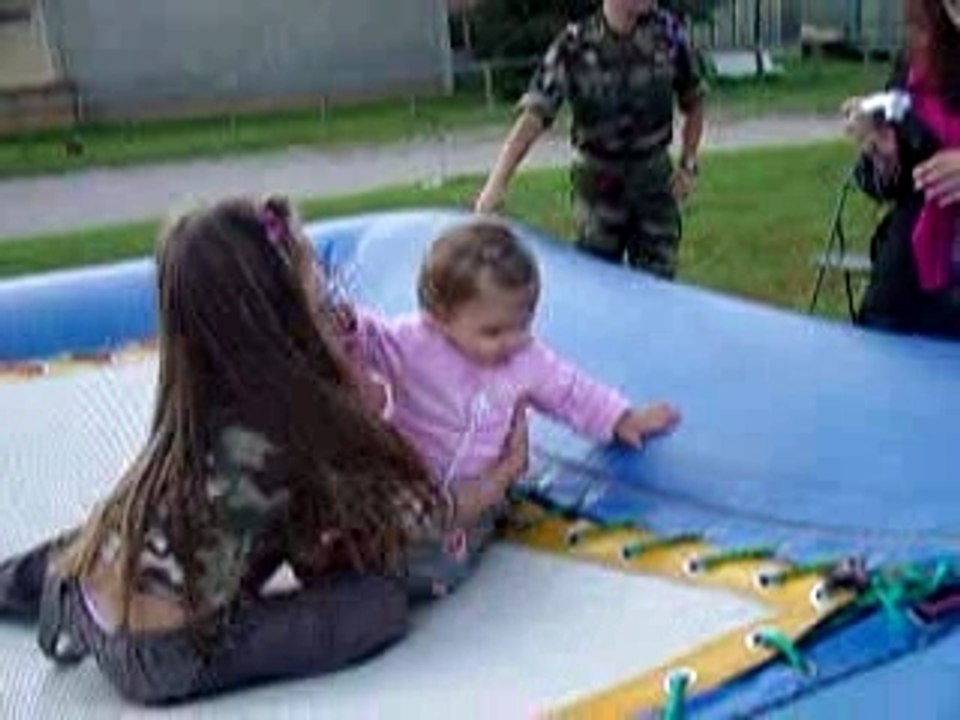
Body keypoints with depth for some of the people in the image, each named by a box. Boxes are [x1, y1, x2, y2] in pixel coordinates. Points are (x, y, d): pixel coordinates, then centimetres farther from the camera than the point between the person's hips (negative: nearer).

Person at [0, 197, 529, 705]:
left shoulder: (207, 392, -3)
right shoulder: (281, 432, -23)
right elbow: (393, 514, -9)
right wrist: (492, 487, 5)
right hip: (157, 658, -7)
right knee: (383, 604, -8)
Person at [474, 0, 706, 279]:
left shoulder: (667, 32, -6)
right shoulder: (574, 45, -13)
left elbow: (693, 102, 9)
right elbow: (533, 117, -20)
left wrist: (688, 164, 1)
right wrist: (496, 184, -30)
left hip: (655, 180, 2)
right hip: (599, 182, -2)